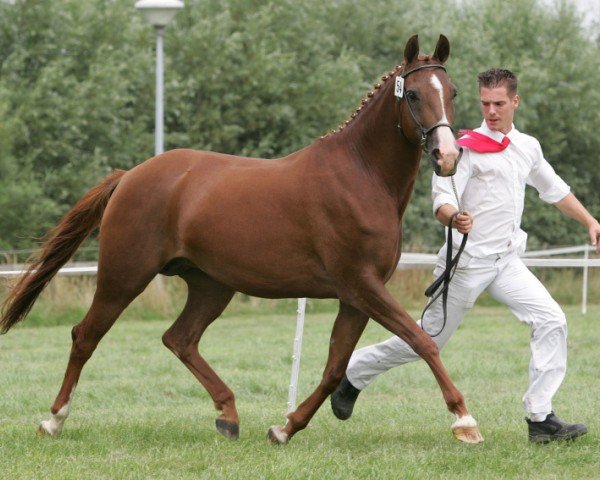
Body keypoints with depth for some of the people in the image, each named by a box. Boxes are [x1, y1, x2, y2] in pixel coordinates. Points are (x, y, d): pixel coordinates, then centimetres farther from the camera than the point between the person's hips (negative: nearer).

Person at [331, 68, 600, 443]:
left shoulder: (528, 147, 11)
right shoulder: (468, 147, -11)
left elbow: (555, 190, 27)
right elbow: (442, 200, -20)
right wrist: (454, 218, -41)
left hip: (506, 261, 6)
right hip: (470, 258, -6)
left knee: (551, 321, -12)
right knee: (429, 339, 3)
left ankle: (541, 419, -10)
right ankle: (353, 374, 24)